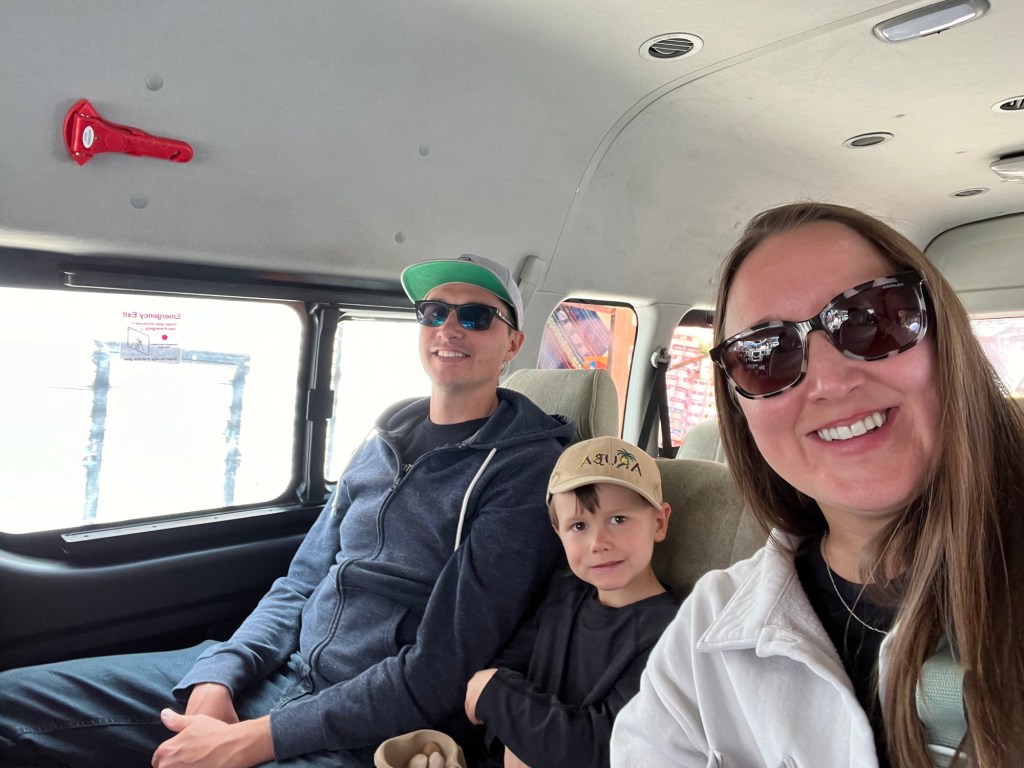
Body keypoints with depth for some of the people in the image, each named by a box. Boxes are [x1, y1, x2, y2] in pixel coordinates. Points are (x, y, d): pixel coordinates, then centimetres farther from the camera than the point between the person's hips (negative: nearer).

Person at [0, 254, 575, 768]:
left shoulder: (524, 470, -13)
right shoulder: (385, 442, 9)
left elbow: (439, 673, -17)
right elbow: (302, 584, 12)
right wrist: (215, 681, -5)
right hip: (283, 668, 7)